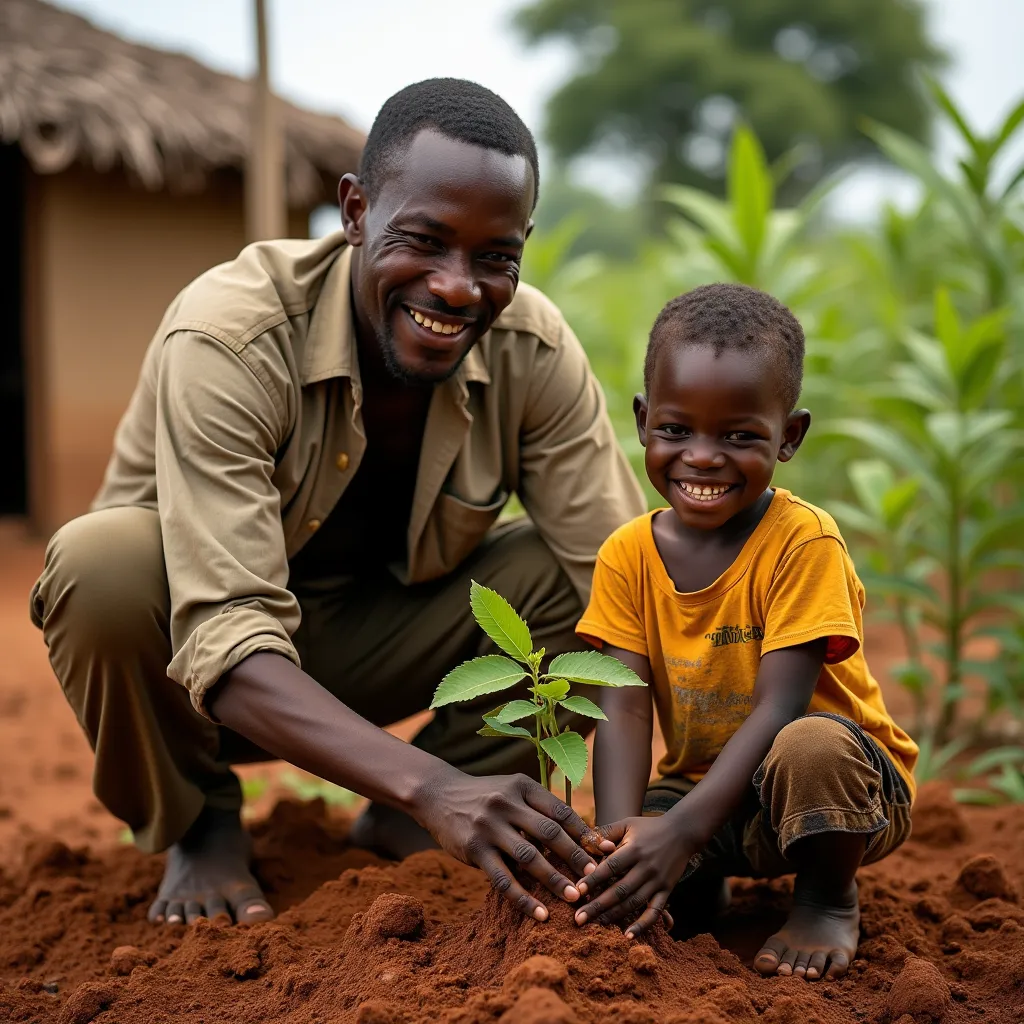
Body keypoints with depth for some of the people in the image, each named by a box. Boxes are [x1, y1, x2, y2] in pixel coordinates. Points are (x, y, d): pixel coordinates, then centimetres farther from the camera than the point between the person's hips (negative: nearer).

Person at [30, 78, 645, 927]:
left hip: (370, 648, 3)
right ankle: (196, 830, -5)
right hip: (212, 668, -3)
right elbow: (230, 651, -40)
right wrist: (431, 785, -54)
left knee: (570, 569, -21)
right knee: (101, 563, -35)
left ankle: (402, 831, -1)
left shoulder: (534, 353, -18)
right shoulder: (226, 339, -31)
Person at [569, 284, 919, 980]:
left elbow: (778, 710, -26)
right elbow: (625, 706, -13)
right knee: (596, 866, -22)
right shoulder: (628, 556, -5)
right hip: (703, 788, 4)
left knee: (809, 745, -39)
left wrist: (679, 831, -36)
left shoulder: (804, 542, -20)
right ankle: (704, 888, 13)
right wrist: (622, 830, -31)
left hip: (850, 789, -4)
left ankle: (829, 903, -7)